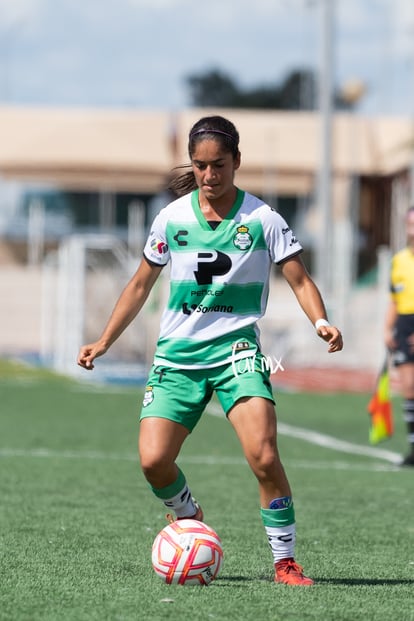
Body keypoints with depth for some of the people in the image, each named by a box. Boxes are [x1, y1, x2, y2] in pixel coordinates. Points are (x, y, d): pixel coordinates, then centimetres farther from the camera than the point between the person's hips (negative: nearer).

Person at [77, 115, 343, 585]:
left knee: (263, 455, -23)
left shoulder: (261, 219, -2)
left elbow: (300, 281, -1)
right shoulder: (172, 217, 6)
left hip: (235, 348, -3)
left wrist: (321, 322, -21)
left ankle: (285, 561, -9)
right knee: (153, 461, -12)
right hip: (177, 354, 3)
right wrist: (104, 342, 14)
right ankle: (189, 519, 21)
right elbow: (141, 285, 17)